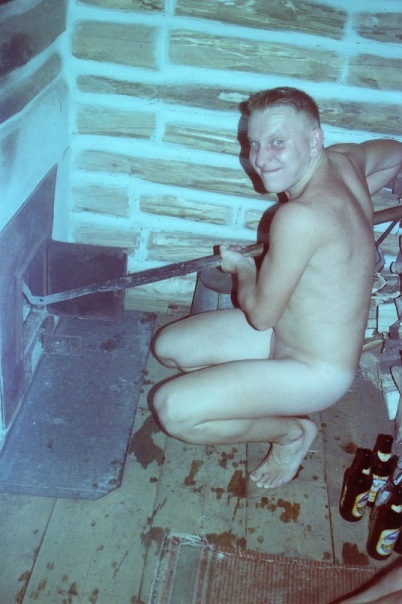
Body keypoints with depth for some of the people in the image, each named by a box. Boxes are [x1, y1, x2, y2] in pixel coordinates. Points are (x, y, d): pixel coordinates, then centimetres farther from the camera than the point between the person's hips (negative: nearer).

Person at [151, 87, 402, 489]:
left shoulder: (300, 217, -33)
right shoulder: (345, 160, -7)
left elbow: (261, 314, -21)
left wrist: (242, 267, -2)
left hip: (317, 372, -9)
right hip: (286, 330, 9)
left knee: (172, 410, -19)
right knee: (168, 346, 12)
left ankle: (291, 432, 4)